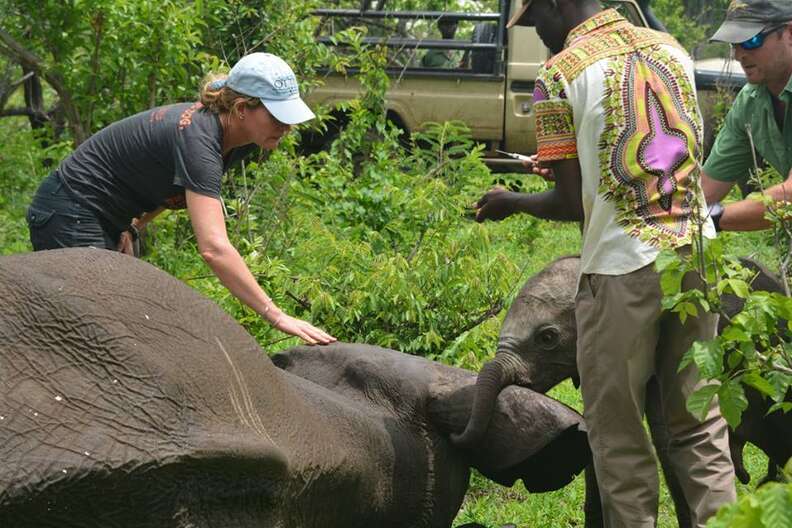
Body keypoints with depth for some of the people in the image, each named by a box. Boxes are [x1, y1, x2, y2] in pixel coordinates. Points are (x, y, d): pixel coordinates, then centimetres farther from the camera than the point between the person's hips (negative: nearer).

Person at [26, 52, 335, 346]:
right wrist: (276, 317, -43)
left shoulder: (238, 143, -3)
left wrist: (132, 229, 2)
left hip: (109, 222, 10)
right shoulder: (197, 139, -32)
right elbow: (214, 247, -41)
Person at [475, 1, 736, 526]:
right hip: (696, 253, 6)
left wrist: (510, 202, 13)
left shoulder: (560, 73, -7)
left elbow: (570, 202, -6)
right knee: (700, 425, 13)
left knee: (620, 436, 6)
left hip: (622, 269, -5)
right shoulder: (672, 49, 11)